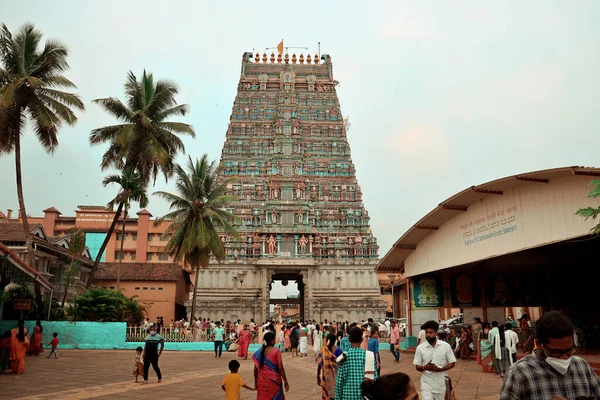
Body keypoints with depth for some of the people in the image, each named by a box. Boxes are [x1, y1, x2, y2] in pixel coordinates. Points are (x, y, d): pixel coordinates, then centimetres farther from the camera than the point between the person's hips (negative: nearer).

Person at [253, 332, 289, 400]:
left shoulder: (259, 352, 0)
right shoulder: (276, 351, -11)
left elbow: (255, 369, 3)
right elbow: (280, 368, -11)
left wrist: (256, 381, 15)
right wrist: (285, 381, -3)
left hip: (262, 381, 3)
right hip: (274, 381, -3)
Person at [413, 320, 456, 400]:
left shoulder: (446, 346, -5)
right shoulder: (420, 348, -4)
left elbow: (452, 363, 0)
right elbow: (418, 367, 1)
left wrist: (440, 369, -17)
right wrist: (424, 367, -22)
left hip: (441, 384, 1)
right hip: (426, 384, -1)